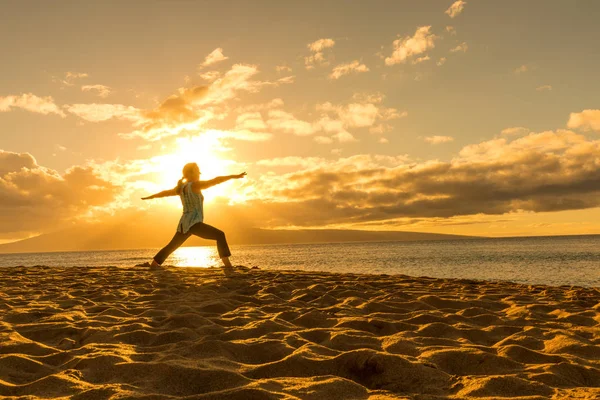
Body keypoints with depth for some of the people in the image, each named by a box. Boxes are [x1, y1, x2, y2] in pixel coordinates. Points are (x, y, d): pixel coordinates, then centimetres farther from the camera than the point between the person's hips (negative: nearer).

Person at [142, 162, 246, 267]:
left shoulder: (181, 187, 14)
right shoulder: (195, 185, -9)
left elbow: (165, 192, 29)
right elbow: (215, 181, -16)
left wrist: (150, 197, 45)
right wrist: (233, 176, -19)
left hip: (184, 224, 9)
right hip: (193, 224, -9)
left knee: (171, 246, 23)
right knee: (220, 235, -14)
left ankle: (153, 265, 32)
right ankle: (227, 265, -24)